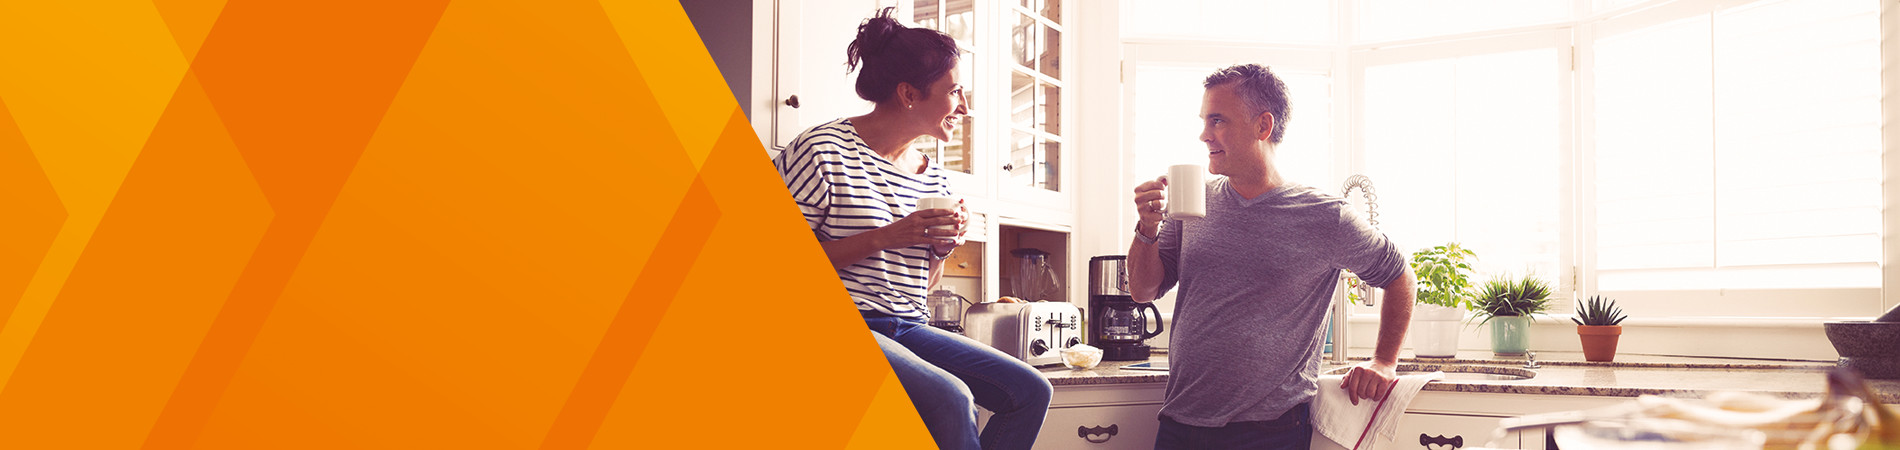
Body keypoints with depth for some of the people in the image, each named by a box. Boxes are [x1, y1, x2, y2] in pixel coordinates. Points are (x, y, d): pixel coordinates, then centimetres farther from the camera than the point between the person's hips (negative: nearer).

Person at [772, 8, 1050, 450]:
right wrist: (885, 238, -17)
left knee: (1031, 390, -7)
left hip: (908, 327, 7)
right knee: (951, 398, -30)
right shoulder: (824, 150, -7)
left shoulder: (930, 174, 15)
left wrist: (943, 247, -1)